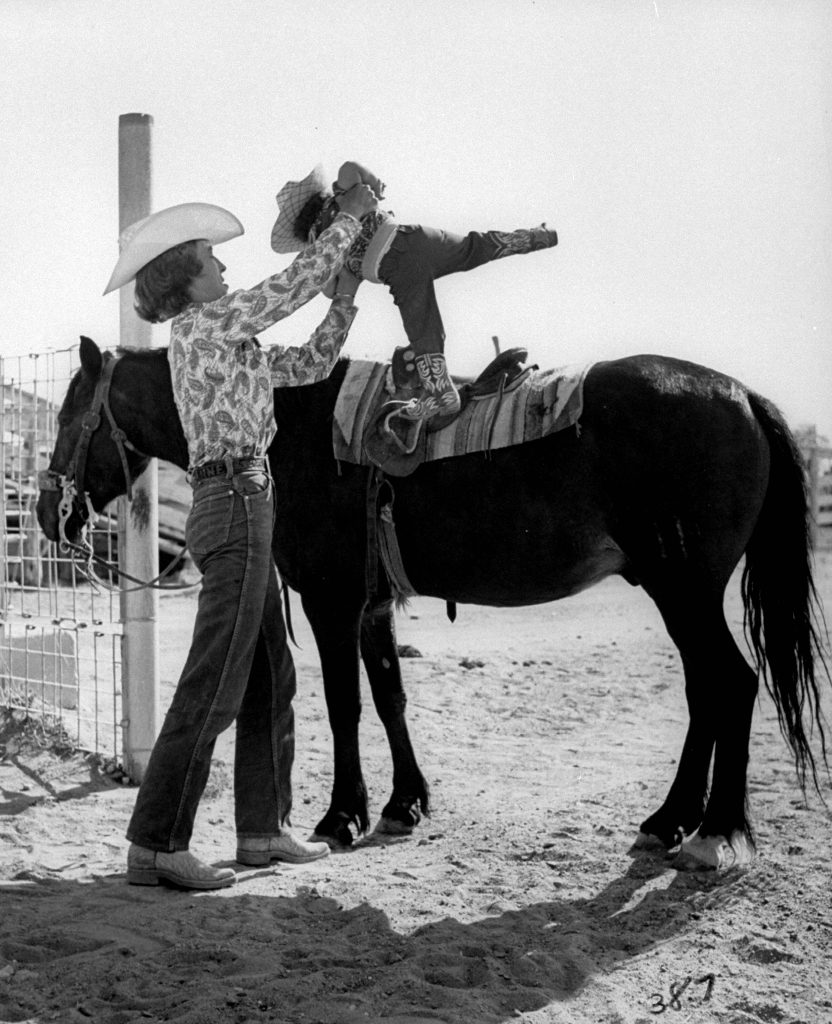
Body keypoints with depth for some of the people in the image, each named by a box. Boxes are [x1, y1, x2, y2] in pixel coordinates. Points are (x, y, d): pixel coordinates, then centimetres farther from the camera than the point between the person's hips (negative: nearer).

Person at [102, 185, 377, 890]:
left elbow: (309, 366, 23)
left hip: (236, 507, 10)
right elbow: (294, 285, -8)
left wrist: (346, 299, 16)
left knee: (271, 678, 14)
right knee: (215, 683, -9)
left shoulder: (226, 337, 20)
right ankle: (156, 845, -4)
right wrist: (351, 217, 3)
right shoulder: (202, 323, -6)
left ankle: (263, 829, 22)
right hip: (236, 506, -10)